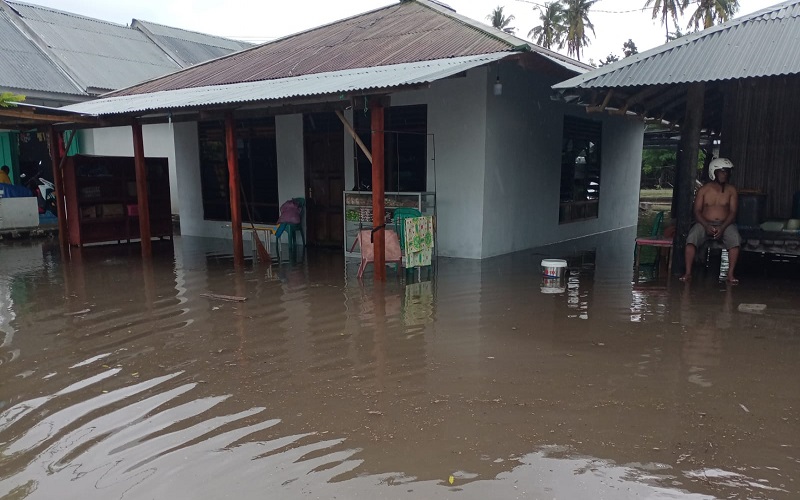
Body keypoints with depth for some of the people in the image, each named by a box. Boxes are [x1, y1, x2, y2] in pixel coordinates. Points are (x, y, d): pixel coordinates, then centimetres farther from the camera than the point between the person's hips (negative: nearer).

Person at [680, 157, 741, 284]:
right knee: (691, 238, -31)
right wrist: (706, 226, -18)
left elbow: (733, 212, 0)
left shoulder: (731, 190, 6)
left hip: (725, 224, 1)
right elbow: (697, 211, -1)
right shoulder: (704, 189, 4)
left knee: (735, 239, -31)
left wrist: (722, 228, -17)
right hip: (704, 223, -1)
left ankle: (730, 274, -22)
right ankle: (688, 272, -26)